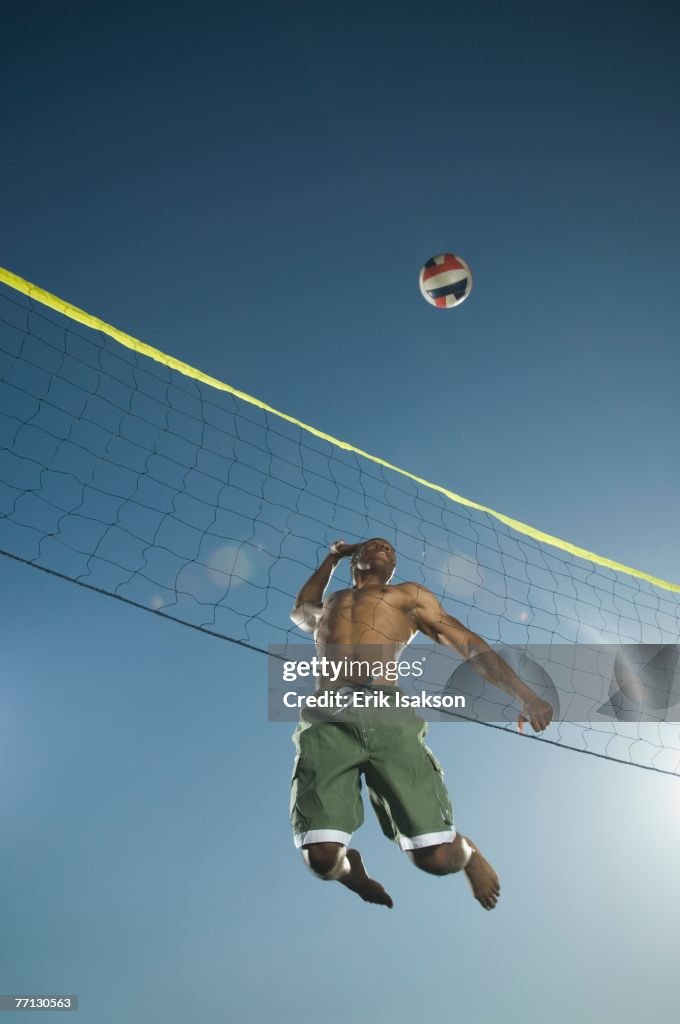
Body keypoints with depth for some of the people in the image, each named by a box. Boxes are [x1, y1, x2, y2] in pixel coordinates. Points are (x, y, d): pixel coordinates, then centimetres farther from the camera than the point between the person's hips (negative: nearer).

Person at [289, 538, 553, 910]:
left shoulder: (410, 595, 27)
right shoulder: (326, 605, 35)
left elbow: (471, 645, 19)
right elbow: (301, 610, 59)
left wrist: (525, 695, 4)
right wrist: (333, 557, 57)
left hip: (389, 716, -1)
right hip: (327, 720, 2)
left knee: (438, 857, -13)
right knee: (322, 857, -18)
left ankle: (465, 851, 25)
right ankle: (350, 869, 20)